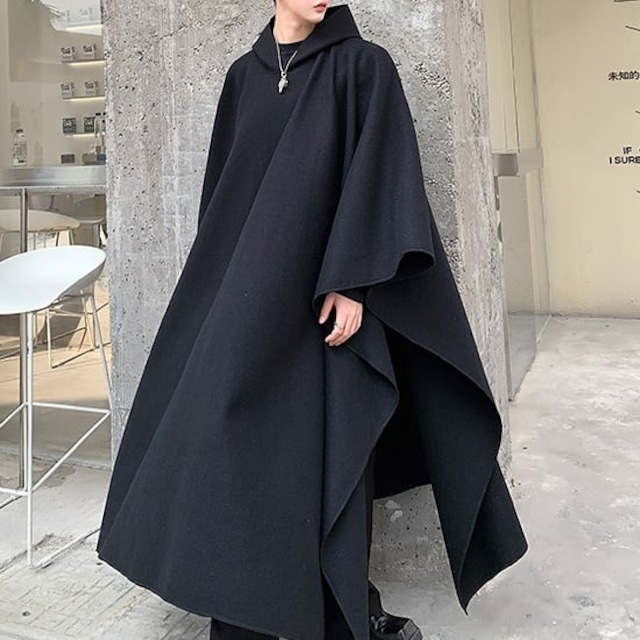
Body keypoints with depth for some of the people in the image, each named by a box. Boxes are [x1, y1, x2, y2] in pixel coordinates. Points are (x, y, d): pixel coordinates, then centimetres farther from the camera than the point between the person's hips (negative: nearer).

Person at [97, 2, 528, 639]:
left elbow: (380, 172, -9)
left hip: (323, 287, -4)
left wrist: (351, 279, -18)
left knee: (327, 439, -2)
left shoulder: (364, 65, 1)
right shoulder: (244, 75, 14)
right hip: (252, 290, 4)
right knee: (242, 433, 3)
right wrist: (219, 283, 11)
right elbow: (224, 181, 15)